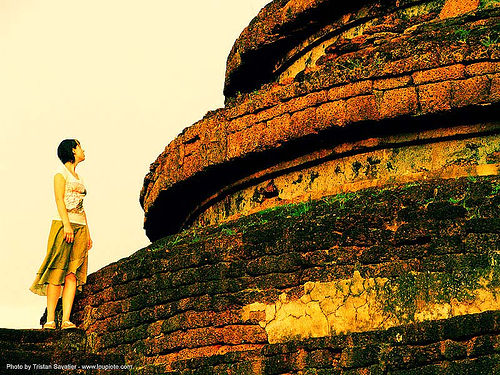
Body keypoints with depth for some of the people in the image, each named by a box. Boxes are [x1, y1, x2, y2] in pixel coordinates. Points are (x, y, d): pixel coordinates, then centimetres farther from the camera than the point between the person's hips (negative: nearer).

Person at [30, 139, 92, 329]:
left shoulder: (78, 177, 24)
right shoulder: (61, 171, 3)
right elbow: (59, 199, -8)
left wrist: (87, 234, 15)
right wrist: (67, 224, -19)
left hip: (80, 227, 7)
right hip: (64, 223, -7)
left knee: (73, 274, -5)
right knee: (58, 272, -11)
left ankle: (66, 320, -10)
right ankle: (50, 320, -11)